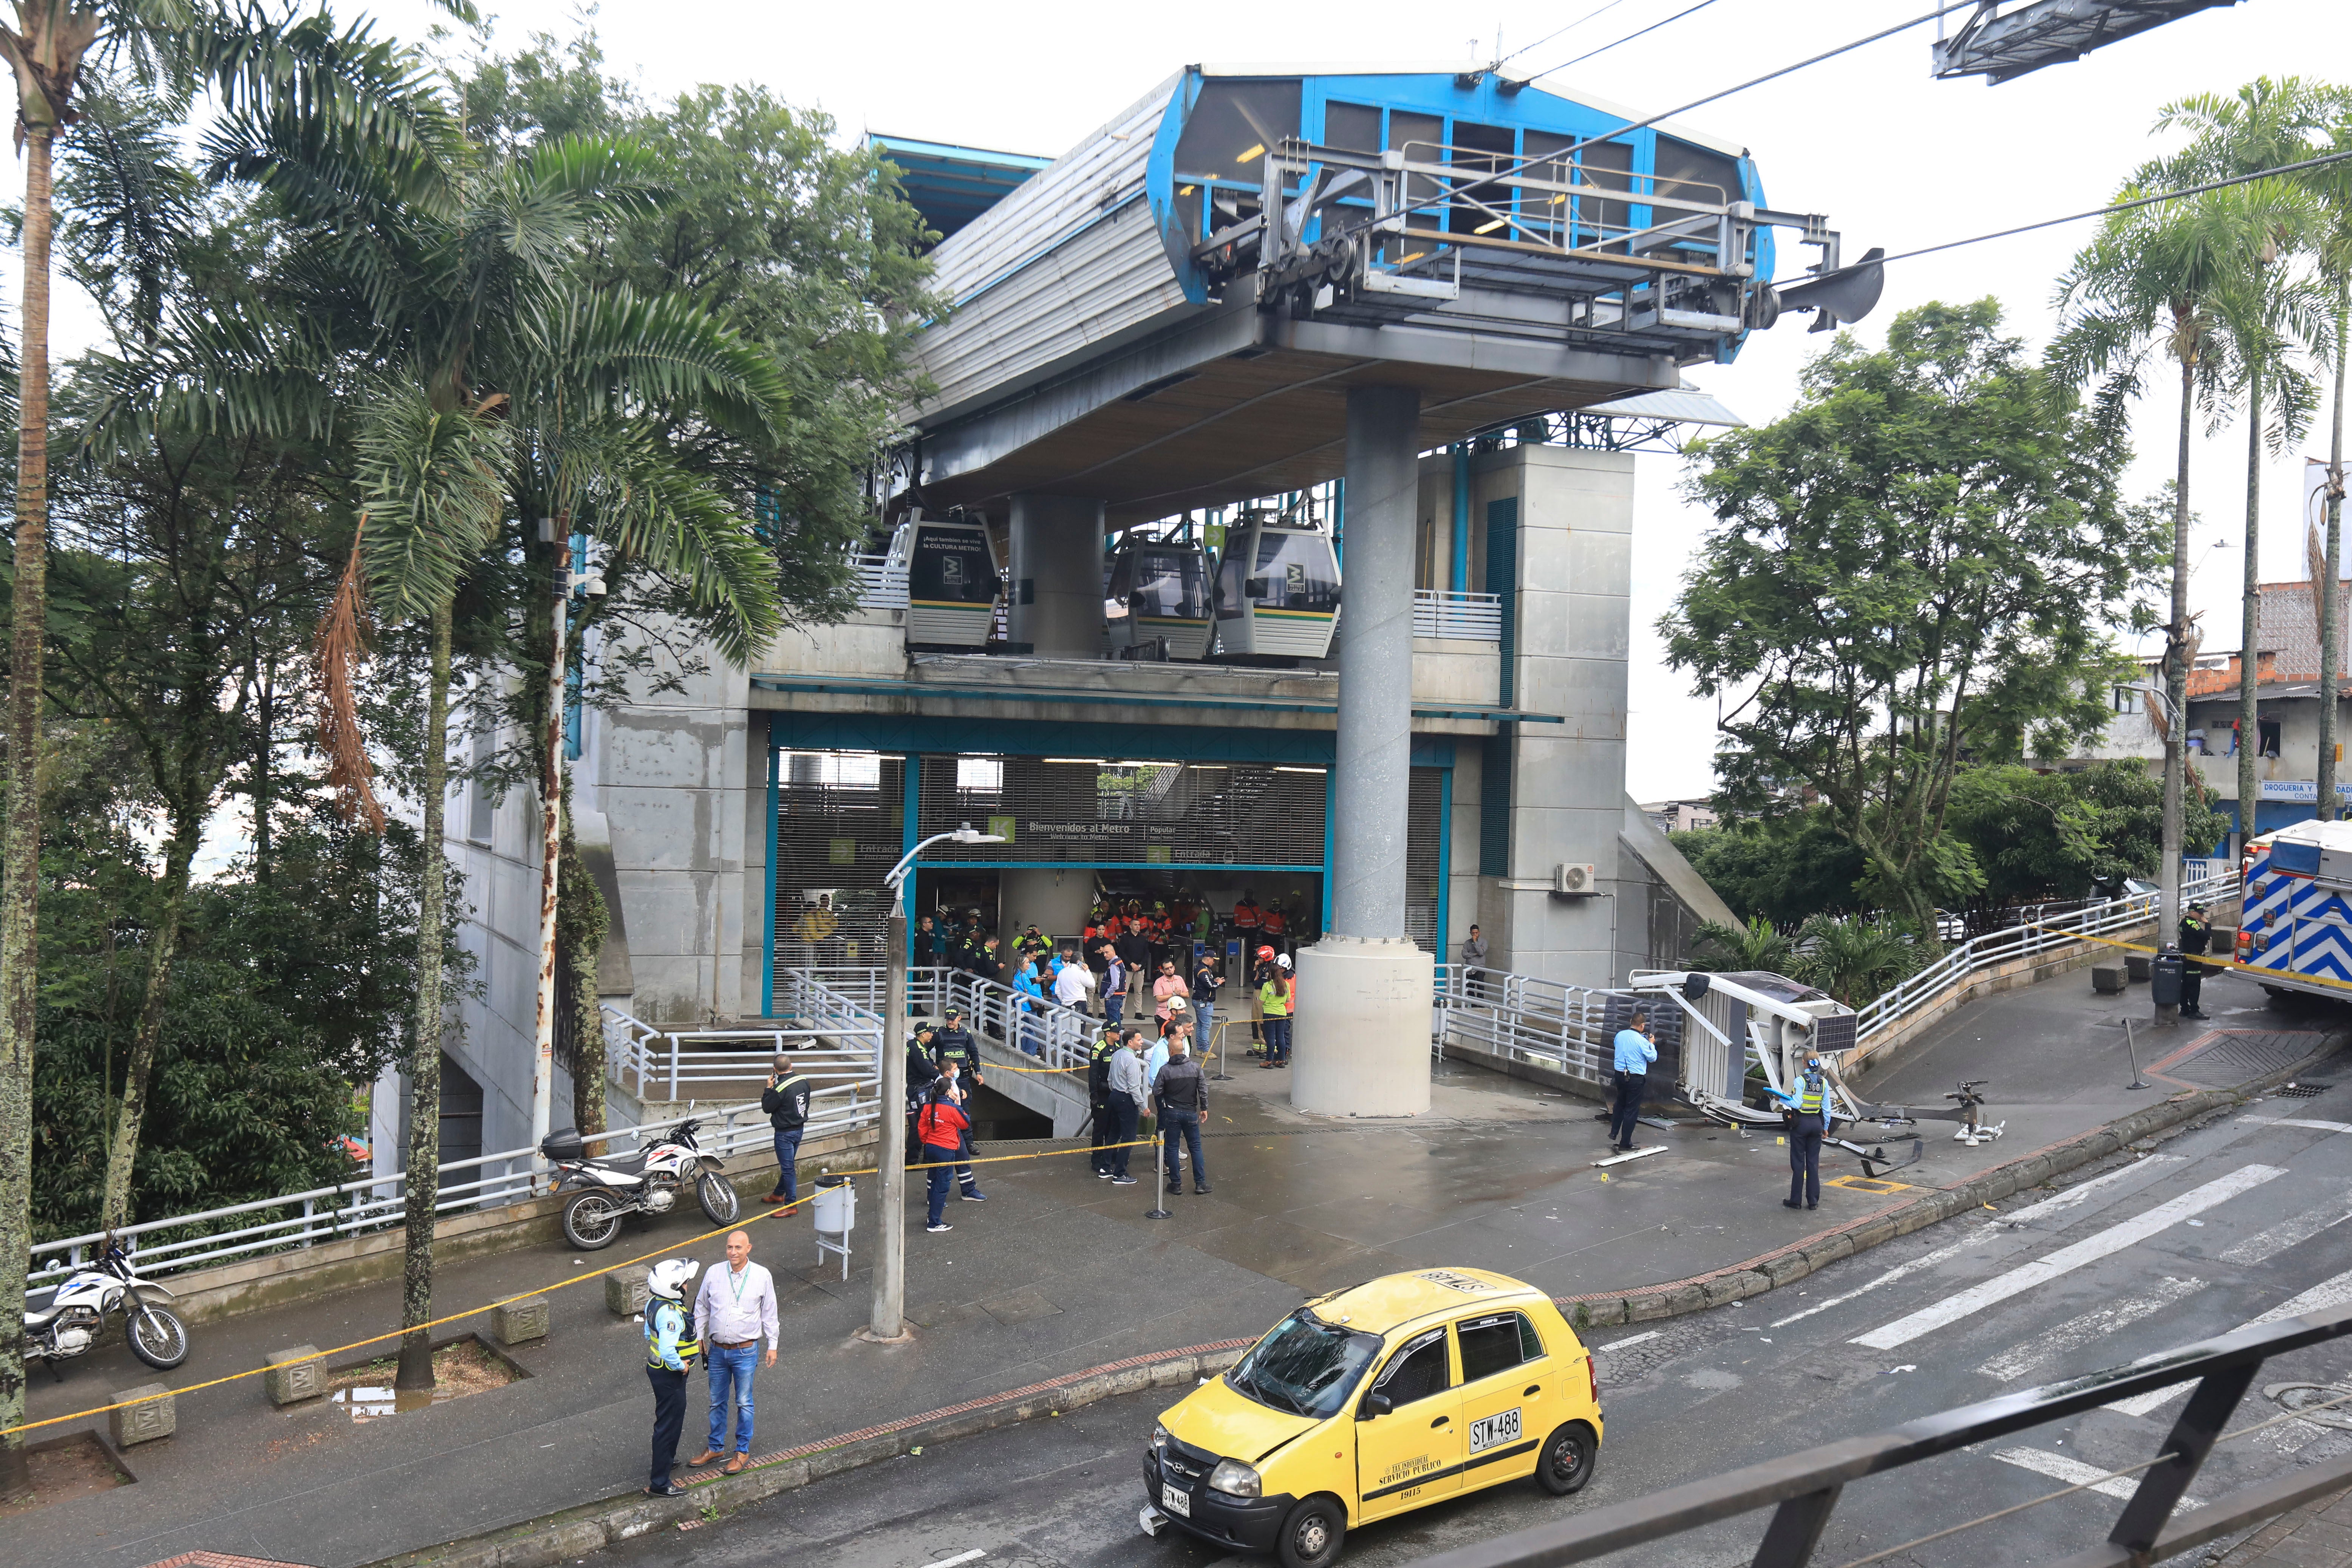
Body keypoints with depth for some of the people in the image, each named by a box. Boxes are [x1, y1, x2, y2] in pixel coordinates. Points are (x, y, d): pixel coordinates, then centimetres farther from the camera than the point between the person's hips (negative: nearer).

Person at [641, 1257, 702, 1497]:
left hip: (657, 1368, 10)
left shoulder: (655, 1303, 0)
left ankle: (666, 1458, 51)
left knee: (667, 1420, 29)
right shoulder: (671, 1314, -32)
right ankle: (659, 1484, 9)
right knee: (669, 1425, 1)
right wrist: (681, 1365, -21)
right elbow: (668, 1351, -40)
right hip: (669, 1376, -10)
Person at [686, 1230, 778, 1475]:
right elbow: (701, 1308, 10)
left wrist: (773, 1346, 3)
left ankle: (742, 1451, 22)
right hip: (717, 1350, 2)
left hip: (745, 1352, -2)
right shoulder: (714, 1274, -5)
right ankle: (716, 1448, 32)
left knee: (744, 1403, 7)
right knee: (717, 1402, 16)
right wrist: (698, 1338, 10)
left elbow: (769, 1313, 1)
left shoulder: (762, 1277, -8)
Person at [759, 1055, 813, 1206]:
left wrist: (769, 1088, -4)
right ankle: (778, 1194, 38)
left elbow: (767, 1107, -13)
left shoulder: (781, 1088, -25)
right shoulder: (804, 1082, -3)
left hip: (785, 1133, -8)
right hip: (800, 1128, 8)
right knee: (789, 1165, 21)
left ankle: (791, 1204, 3)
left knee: (788, 1168, -1)